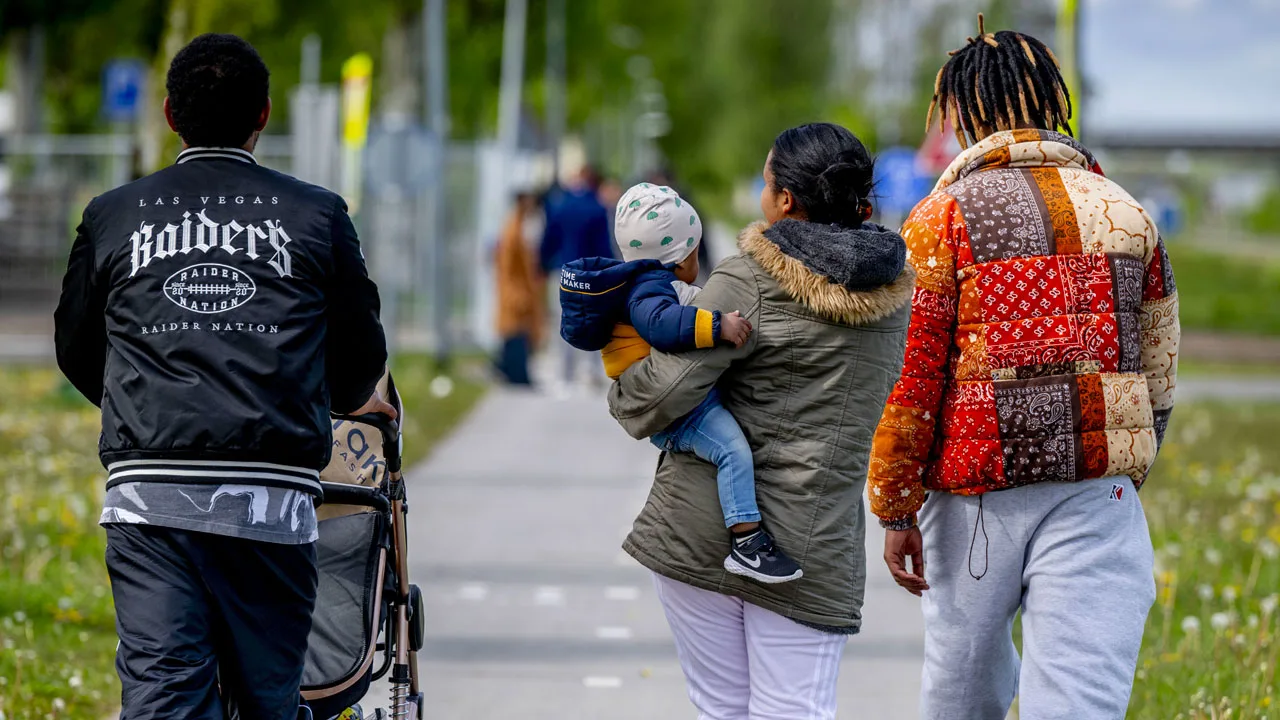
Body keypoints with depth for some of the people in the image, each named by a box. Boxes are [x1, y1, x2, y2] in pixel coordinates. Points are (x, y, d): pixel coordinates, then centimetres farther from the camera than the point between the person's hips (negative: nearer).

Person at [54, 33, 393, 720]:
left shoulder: (112, 216, 10)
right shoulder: (316, 214, 8)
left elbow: (76, 351, 22)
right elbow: (361, 352, 17)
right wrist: (348, 399, 41)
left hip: (147, 490, 0)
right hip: (272, 495, 0)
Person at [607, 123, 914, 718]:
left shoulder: (749, 283, -10)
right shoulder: (893, 295, 7)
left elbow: (663, 393, -15)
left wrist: (623, 393, 7)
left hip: (702, 528, -3)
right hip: (811, 545, 3)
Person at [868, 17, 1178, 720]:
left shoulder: (945, 218, -3)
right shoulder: (1126, 215, 8)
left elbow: (913, 376, -6)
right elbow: (1157, 371, 13)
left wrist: (895, 508, 0)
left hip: (977, 495, -1)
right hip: (1098, 494, 1)